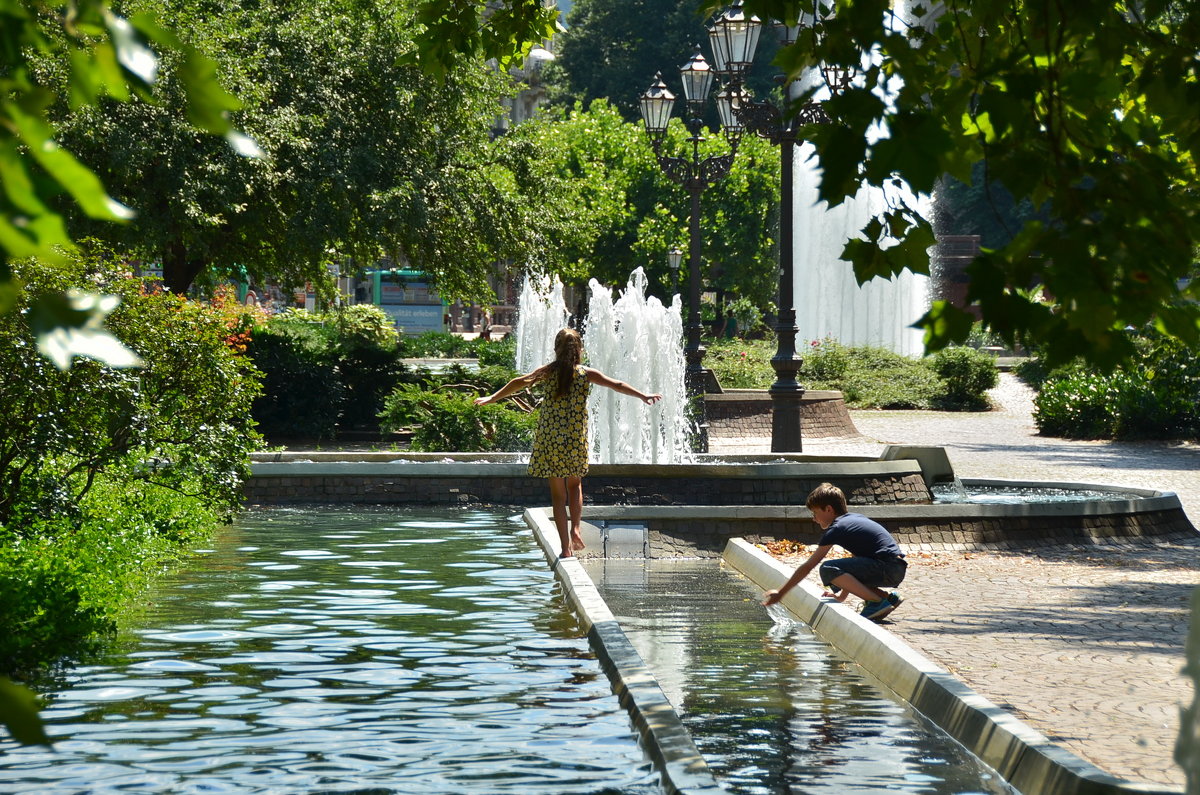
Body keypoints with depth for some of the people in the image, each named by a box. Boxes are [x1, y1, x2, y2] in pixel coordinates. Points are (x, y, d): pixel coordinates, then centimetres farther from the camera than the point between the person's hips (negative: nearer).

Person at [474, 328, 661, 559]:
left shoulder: (549, 371, 0)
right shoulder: (586, 374, 1)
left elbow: (521, 382, -9)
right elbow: (616, 385, -2)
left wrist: (492, 398, -8)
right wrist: (643, 396, 4)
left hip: (550, 440, -1)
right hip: (576, 440, 1)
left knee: (557, 492, 5)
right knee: (575, 484, 23)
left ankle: (566, 545, 3)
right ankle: (575, 530, 4)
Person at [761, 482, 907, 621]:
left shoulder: (836, 529, -5)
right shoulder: (855, 518, 21)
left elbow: (807, 566, -3)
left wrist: (780, 593, 3)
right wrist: (842, 595, 32)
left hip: (889, 568, -9)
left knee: (828, 570, -18)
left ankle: (877, 601, -17)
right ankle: (888, 597, 10)